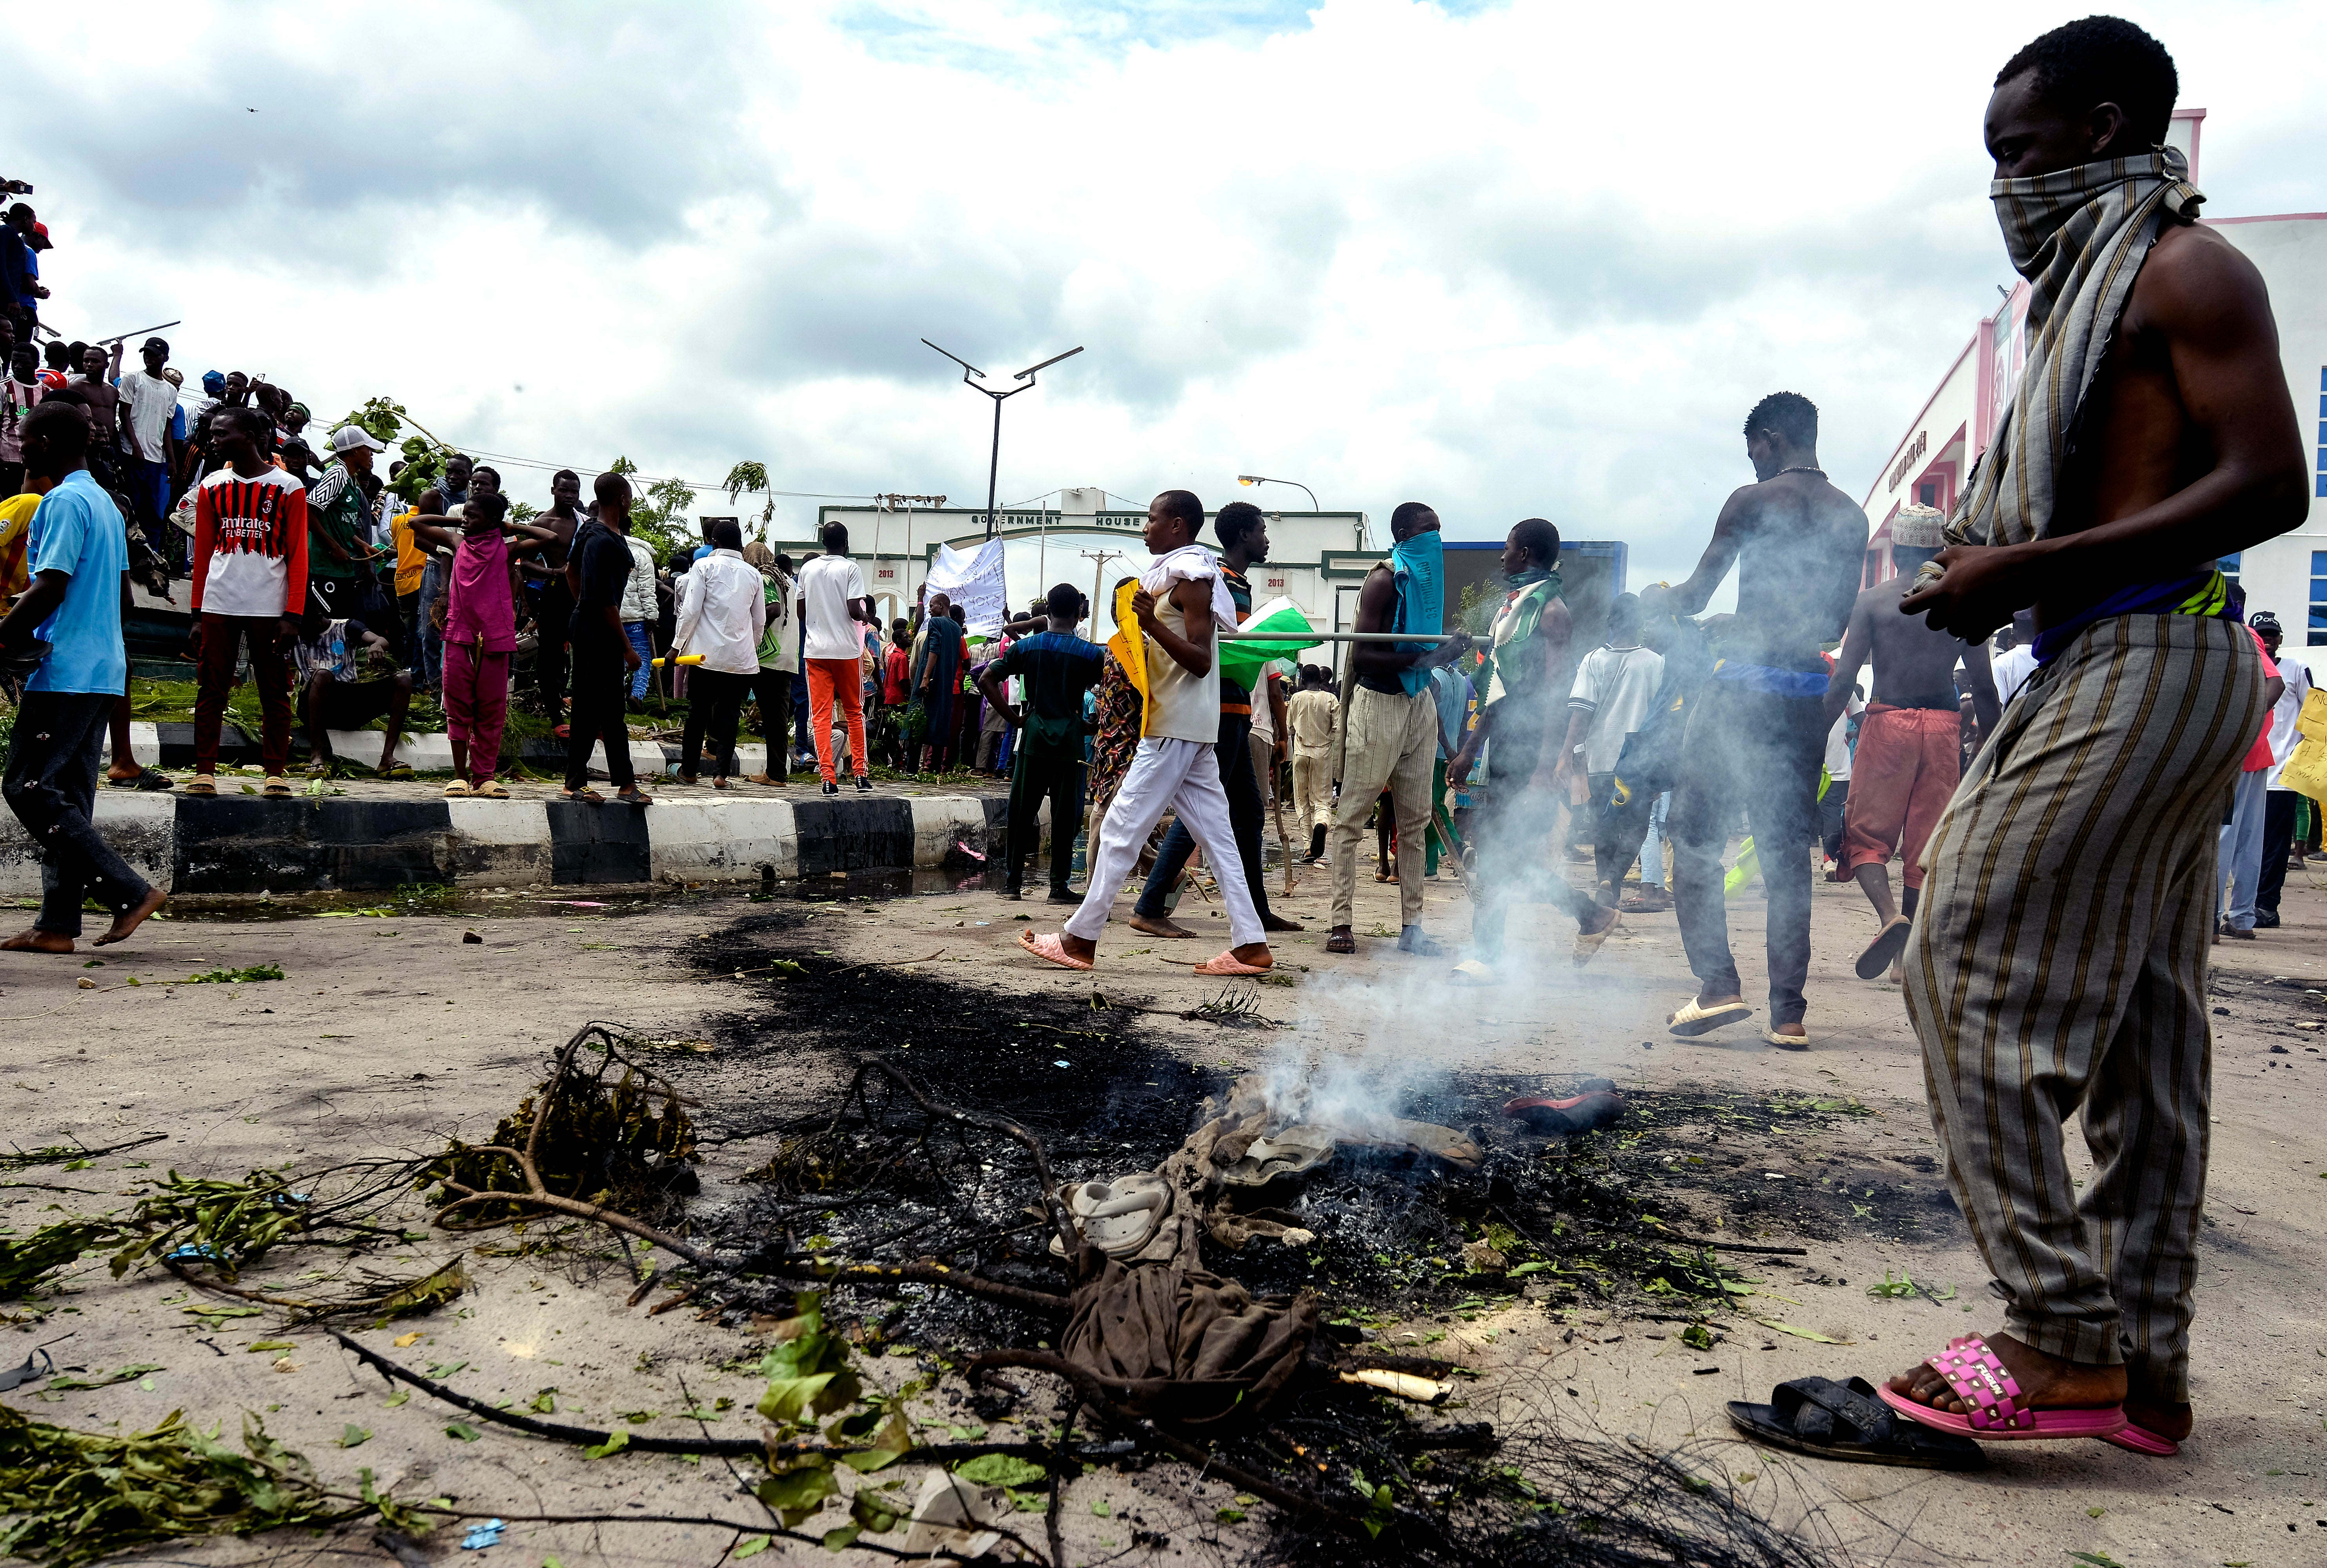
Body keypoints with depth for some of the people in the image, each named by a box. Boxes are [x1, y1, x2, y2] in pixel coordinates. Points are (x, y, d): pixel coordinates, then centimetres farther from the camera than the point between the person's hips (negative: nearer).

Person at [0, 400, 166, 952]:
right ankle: (57, 924, 9)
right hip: (103, 669, 9)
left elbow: (51, 587, -18)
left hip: (65, 673, -9)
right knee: (67, 797, 8)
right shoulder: (105, 502, 18)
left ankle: (132, 891, -11)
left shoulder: (64, 501, -11)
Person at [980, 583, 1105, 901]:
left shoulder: (1026, 647, 1)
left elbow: (987, 680, -3)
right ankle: (1059, 885, 6)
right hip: (1070, 740, -1)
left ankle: (1012, 881, 14)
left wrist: (1013, 717, 1)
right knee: (1065, 815, 4)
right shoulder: (1091, 654, -3)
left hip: (1033, 736, 2)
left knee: (1021, 811, 10)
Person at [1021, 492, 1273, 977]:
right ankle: (1250, 945, 3)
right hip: (1194, 729, 10)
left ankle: (1079, 941, 0)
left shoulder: (1190, 577, -10)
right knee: (1215, 835, 5)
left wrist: (1152, 626, -28)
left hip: (1174, 728, -10)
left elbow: (1201, 660, -19)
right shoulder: (1174, 575, 20)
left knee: (1121, 828, -6)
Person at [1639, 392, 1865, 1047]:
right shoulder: (1852, 517, 12)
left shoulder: (1753, 502, -5)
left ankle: (1718, 984, -5)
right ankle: (1789, 1011, 7)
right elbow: (1837, 621, 19)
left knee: (1694, 832, 5)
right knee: (1788, 850, 8)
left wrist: (1654, 600, 21)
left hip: (1744, 688, -5)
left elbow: (1695, 594, -2)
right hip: (1806, 695, 5)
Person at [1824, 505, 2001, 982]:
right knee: (1925, 843, 9)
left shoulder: (1872, 601, 1)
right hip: (1943, 727, 3)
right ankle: (1909, 956, 13)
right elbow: (1983, 688, 6)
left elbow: (1843, 680, -6)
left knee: (1866, 834, 5)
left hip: (1888, 722, -2)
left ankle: (1889, 914, -22)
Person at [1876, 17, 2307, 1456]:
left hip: (2147, 664, -10)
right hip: (2127, 668, 10)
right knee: (2142, 1032, 8)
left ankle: (2063, 1342, -9)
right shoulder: (2100, 286, 24)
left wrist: (2030, 568, -19)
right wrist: (1995, 565, 9)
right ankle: (2146, 1369, 15)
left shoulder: (2184, 269, -5)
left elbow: (2270, 484, -16)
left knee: (1973, 969, -14)